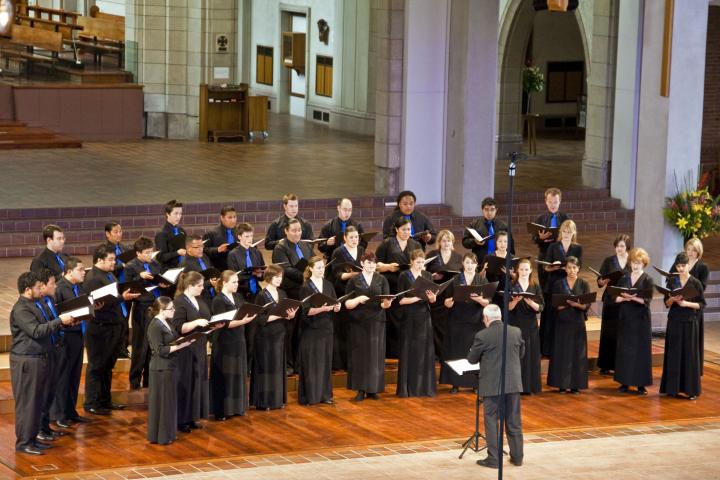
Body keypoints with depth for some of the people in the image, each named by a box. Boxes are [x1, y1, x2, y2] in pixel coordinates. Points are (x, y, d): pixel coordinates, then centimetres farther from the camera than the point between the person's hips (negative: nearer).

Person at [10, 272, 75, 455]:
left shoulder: (32, 306, 16)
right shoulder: (21, 309, -17)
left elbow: (43, 328, 24)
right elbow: (36, 331, -25)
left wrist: (63, 323, 11)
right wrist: (60, 321, -21)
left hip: (38, 359, 10)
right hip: (26, 361, -10)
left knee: (36, 402, 14)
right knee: (26, 402, -5)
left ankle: (32, 438, 21)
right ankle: (23, 442, 0)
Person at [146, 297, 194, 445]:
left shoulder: (166, 323, 11)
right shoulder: (155, 326, -17)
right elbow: (160, 350, -21)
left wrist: (185, 340, 1)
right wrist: (180, 345, -21)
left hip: (170, 366, 9)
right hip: (161, 368, -9)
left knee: (170, 400, 14)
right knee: (161, 402, -1)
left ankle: (168, 433, 22)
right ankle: (159, 436, 6)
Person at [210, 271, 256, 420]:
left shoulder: (238, 297, 10)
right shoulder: (218, 300, -12)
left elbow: (245, 314, 13)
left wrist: (250, 316, -9)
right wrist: (242, 322, -29)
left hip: (238, 341, 7)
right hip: (224, 344, -7)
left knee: (238, 375, 11)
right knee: (224, 377, -2)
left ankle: (237, 407, 21)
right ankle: (221, 411, 5)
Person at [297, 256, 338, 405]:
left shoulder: (328, 285, 9)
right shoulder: (306, 287, -6)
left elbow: (335, 306, 9)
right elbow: (306, 310, -13)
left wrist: (336, 307, -14)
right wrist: (323, 308, -27)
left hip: (326, 328, 5)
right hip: (311, 330, -5)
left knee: (326, 362, 7)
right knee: (311, 363, -2)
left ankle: (324, 394, 14)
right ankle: (308, 396, 3)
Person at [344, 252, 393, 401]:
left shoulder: (382, 280, 6)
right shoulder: (354, 281, 3)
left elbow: (385, 304, -1)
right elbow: (347, 304, -2)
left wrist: (386, 303, -24)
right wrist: (358, 299, -20)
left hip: (377, 322, 1)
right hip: (358, 323, -1)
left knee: (375, 355, 1)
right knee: (360, 355, -1)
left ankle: (373, 389, 7)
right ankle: (361, 390, 3)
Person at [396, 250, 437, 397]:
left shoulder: (428, 276, 9)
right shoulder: (404, 276, -2)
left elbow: (433, 300, 7)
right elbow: (400, 299, -8)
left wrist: (432, 297, -16)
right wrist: (416, 298, -22)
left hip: (424, 318, 4)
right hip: (409, 318, -3)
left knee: (425, 352, 3)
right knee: (409, 352, -1)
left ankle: (425, 387, 9)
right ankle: (406, 388, 5)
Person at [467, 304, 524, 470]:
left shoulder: (482, 336, -12)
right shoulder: (516, 332, 1)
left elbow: (471, 359, -1)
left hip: (492, 386, -4)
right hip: (513, 384, 4)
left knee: (492, 421, 4)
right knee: (514, 422, 13)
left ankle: (494, 459, 3)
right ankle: (517, 457, 18)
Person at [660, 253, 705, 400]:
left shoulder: (696, 283, -3)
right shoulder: (671, 281, 5)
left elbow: (702, 304, -2)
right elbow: (667, 303, 7)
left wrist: (687, 303, -17)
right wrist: (673, 299, -15)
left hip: (689, 322, -2)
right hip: (674, 321, 2)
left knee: (689, 354, -1)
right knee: (673, 353, 3)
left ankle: (691, 389, 3)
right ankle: (673, 387, 8)